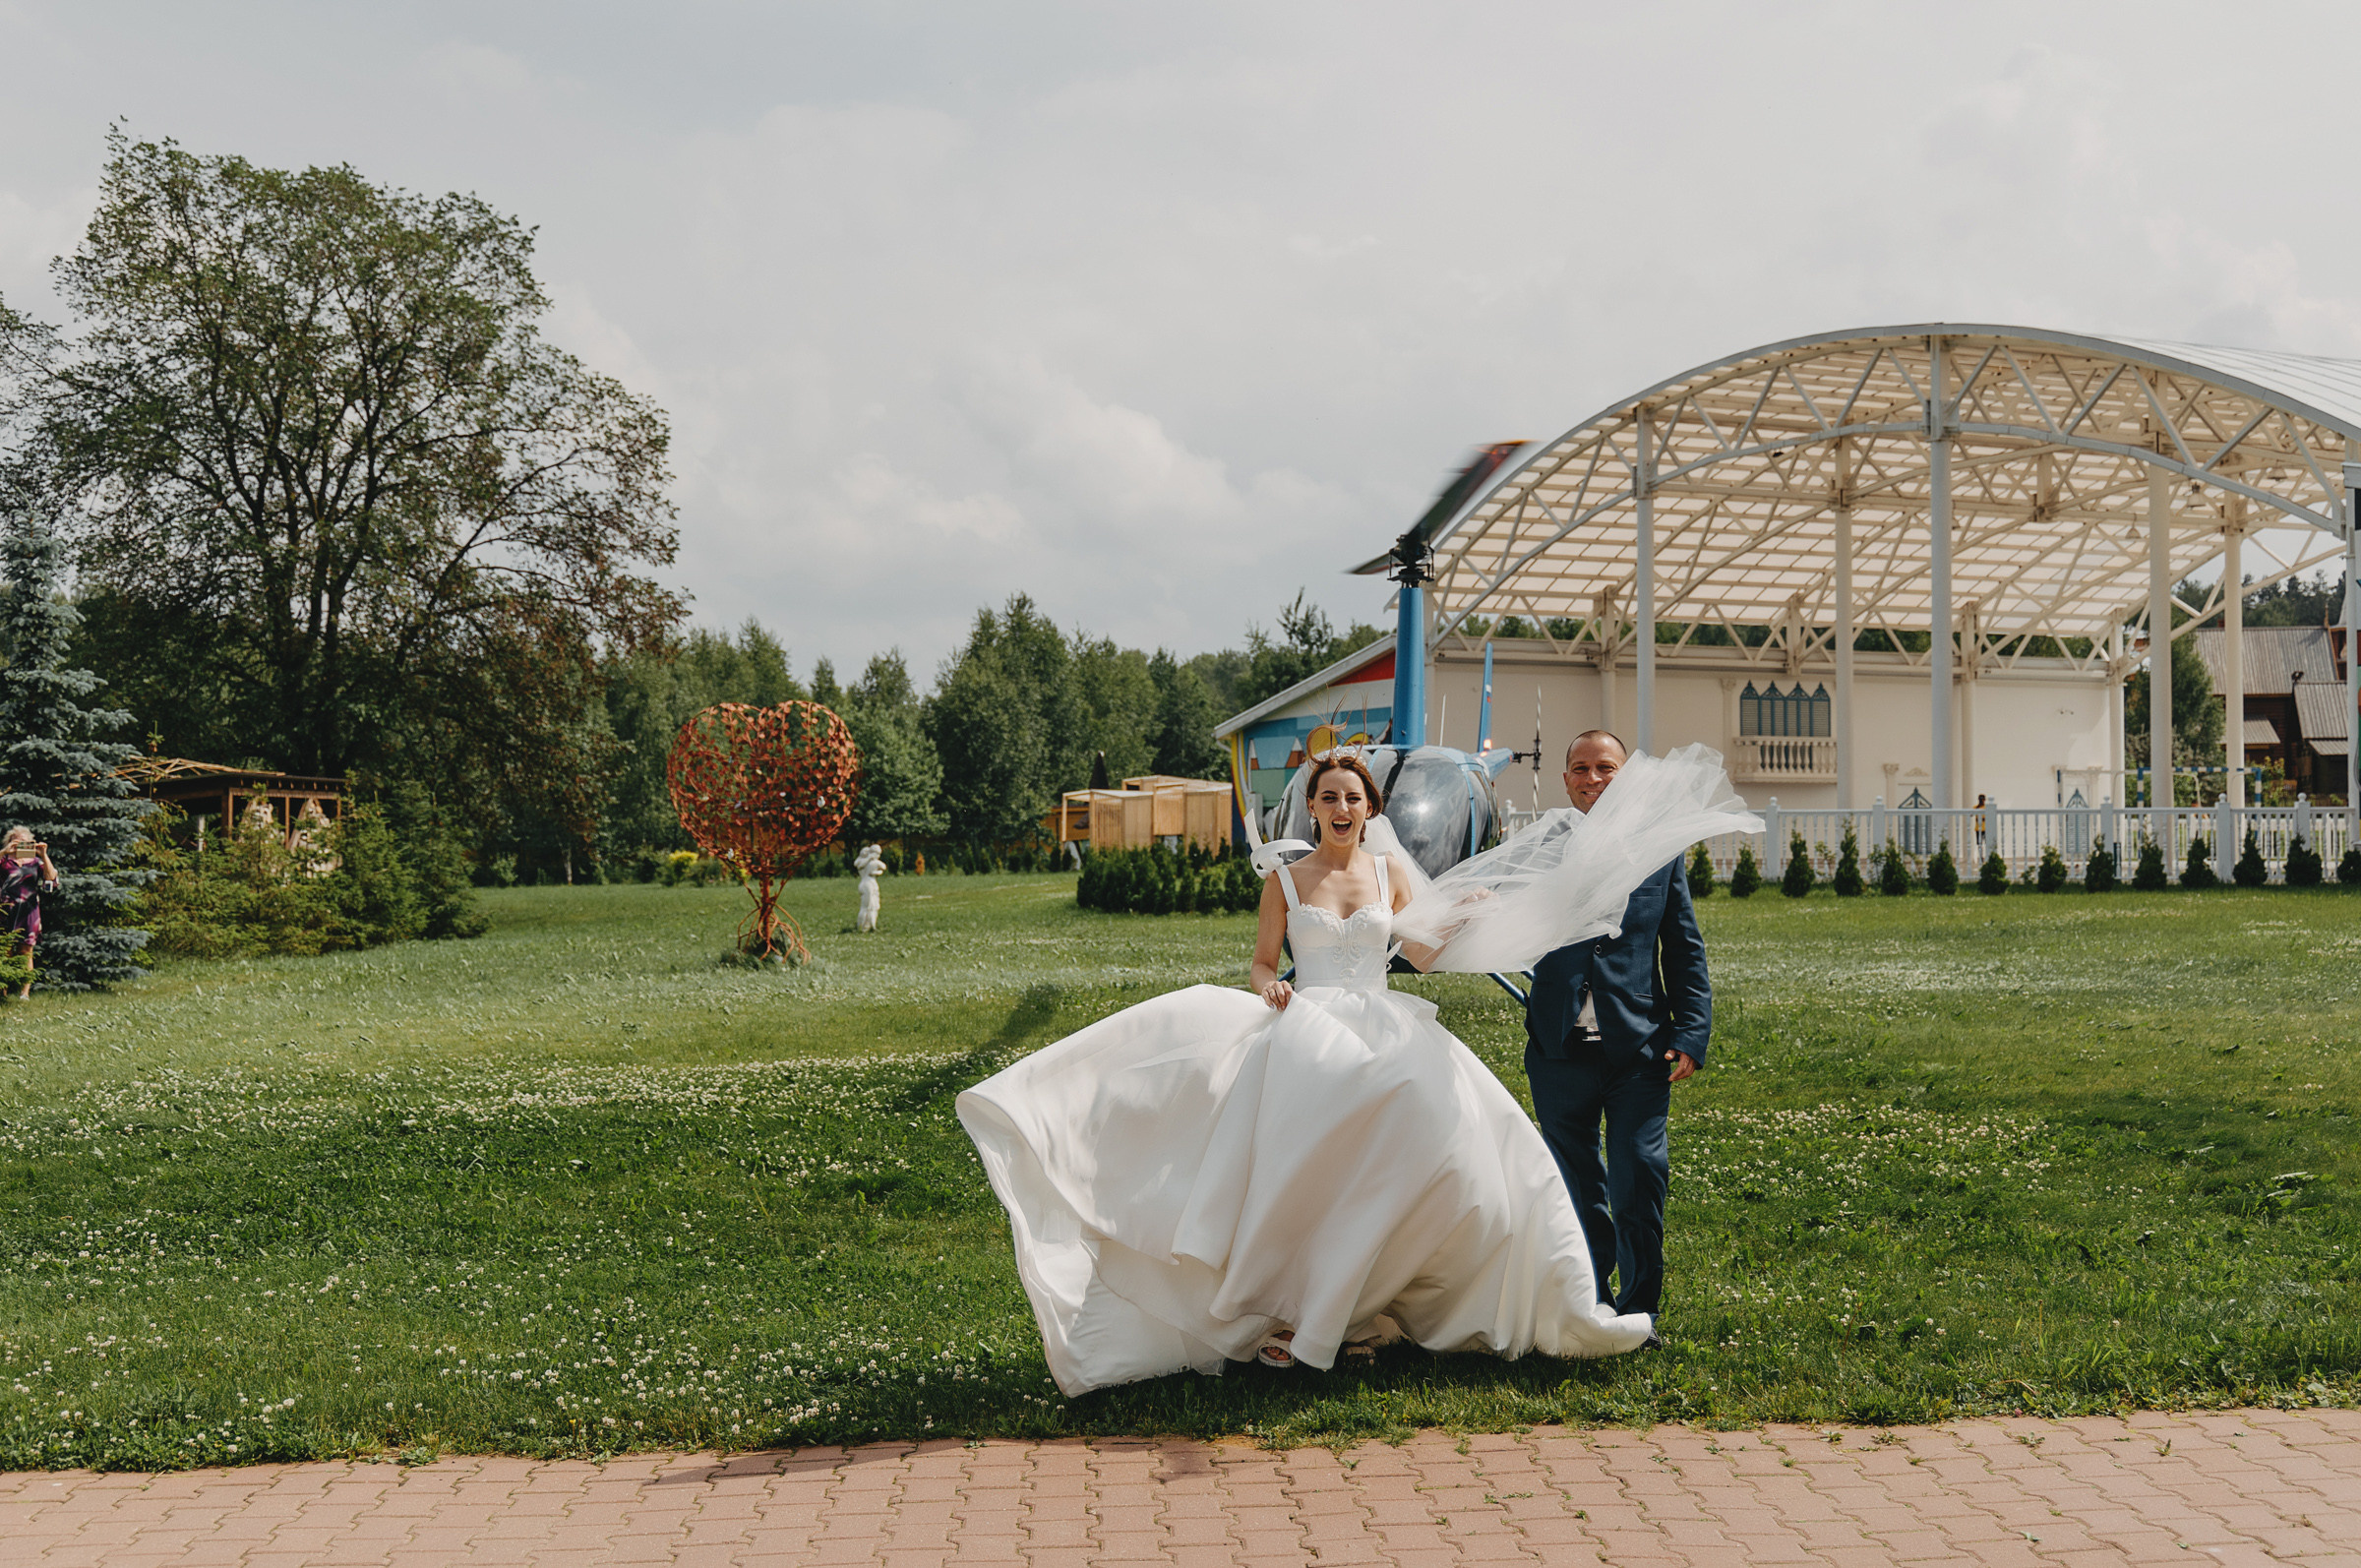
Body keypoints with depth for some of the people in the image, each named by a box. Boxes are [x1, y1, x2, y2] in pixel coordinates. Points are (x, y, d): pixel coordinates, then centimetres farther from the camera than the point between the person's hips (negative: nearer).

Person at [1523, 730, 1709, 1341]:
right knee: (1576, 1189, 12)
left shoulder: (1660, 851, 6)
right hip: (1561, 1050, 1)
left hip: (1638, 1048, -1)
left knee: (1639, 1187, -2)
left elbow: (1685, 952, 8)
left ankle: (1637, 1313, 14)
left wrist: (1691, 1034, -1)